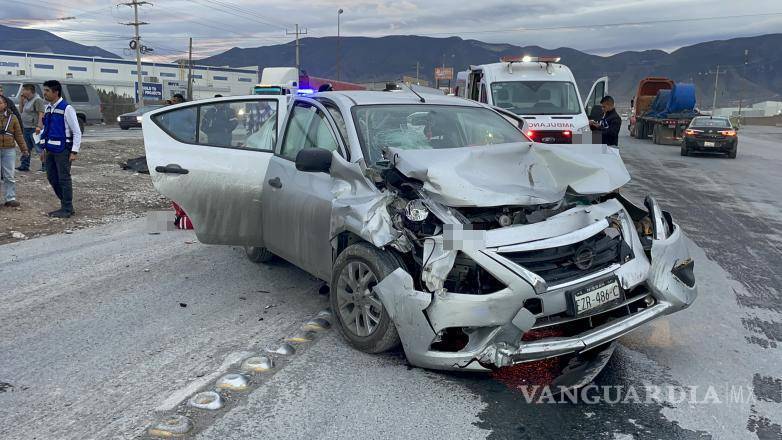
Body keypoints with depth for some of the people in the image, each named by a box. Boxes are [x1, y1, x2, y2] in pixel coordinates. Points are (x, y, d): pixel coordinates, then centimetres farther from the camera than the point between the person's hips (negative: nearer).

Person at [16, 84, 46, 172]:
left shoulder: (37, 100, -12)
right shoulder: (27, 100, 17)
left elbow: (41, 113, -19)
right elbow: (21, 110, 26)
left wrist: (39, 126, -27)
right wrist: (21, 99, 14)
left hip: (34, 129, -10)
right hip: (26, 128, 10)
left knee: (39, 148, -7)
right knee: (27, 148, 14)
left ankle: (44, 166, -2)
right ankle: (24, 165, 20)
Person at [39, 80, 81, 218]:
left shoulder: (66, 108, -12)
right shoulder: (47, 108, 11)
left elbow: (77, 132, -12)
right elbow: (46, 128, 21)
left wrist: (74, 152, -16)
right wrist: (43, 147, 15)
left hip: (62, 150, -8)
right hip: (50, 150, 8)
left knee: (64, 179, -1)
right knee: (52, 178, 12)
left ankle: (67, 209, 9)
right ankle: (65, 205, 23)